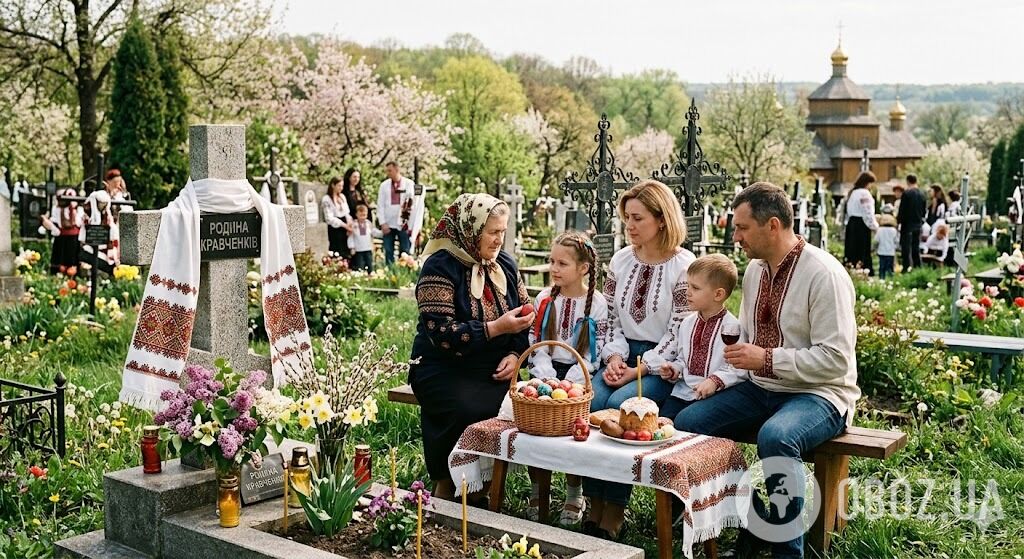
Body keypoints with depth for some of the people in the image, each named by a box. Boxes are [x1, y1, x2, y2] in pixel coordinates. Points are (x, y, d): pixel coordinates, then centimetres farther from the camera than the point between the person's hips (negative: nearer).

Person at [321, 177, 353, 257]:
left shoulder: (342, 197, 14)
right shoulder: (326, 199, -7)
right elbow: (329, 218, -13)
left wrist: (349, 224, -6)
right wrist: (345, 225, -16)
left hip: (344, 228, 6)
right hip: (334, 228, -6)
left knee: (346, 253, 2)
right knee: (337, 253, -8)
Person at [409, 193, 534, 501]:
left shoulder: (505, 264, 11)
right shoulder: (440, 267, -9)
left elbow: (527, 318, 17)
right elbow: (441, 334, -18)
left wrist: (515, 354, -3)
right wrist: (497, 328, -23)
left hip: (495, 371, 5)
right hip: (444, 369, -5)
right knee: (469, 412, -34)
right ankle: (445, 488, -8)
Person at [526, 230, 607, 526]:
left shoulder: (597, 304, -1)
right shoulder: (545, 299, 9)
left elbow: (595, 354, -5)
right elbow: (536, 346, 6)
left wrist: (569, 382, -16)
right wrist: (547, 379, -9)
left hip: (579, 375, -3)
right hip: (547, 372, 3)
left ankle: (574, 496, -3)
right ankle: (536, 492, -1)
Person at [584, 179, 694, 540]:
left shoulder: (684, 266, -7)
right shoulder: (620, 261, 11)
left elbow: (678, 334, -12)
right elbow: (611, 320, 13)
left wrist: (638, 370, -16)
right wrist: (615, 357, -5)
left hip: (662, 365, -5)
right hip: (625, 356, 5)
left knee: (620, 404, -30)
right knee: (589, 402, -24)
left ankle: (613, 513, -21)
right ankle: (595, 507, -18)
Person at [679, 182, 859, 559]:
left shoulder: (824, 274, -16)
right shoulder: (754, 269, 8)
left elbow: (835, 359, -21)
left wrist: (767, 359, -22)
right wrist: (736, 356, 2)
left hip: (819, 394, -8)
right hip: (761, 389, 8)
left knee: (775, 437, -38)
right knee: (688, 423, -8)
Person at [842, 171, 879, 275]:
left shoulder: (852, 193, 14)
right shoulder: (864, 193, -12)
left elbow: (847, 212, 16)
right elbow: (868, 213, -15)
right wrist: (875, 226, -6)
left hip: (851, 224, 9)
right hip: (862, 226, -9)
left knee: (852, 249, 9)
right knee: (863, 251, -7)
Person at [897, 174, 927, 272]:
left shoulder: (906, 193, -14)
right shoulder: (922, 194, 5)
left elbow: (902, 210, -13)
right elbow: (924, 210, 11)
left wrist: (898, 221, -3)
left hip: (907, 224, -6)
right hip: (918, 224, 6)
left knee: (906, 249, -3)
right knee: (916, 248, 13)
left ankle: (906, 269, -6)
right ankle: (918, 268, 16)